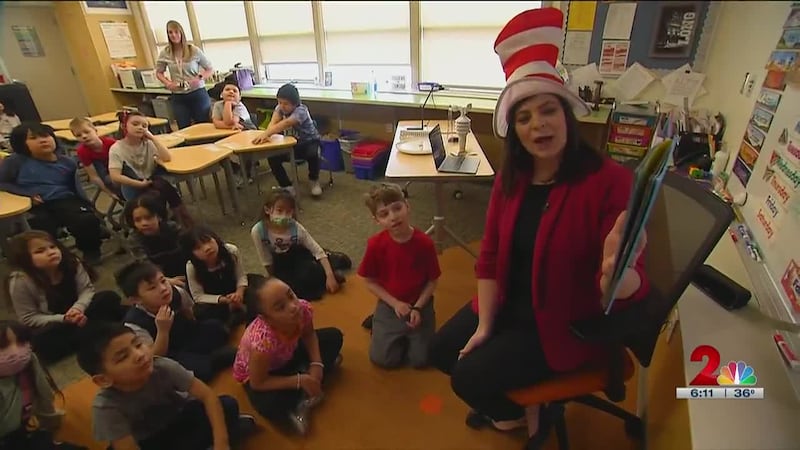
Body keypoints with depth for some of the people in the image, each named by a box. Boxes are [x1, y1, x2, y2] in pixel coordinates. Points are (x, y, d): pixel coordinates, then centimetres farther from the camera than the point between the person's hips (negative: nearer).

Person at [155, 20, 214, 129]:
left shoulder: (194, 50, -4)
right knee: (184, 129, 6)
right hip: (178, 97, 2)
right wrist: (167, 83, -5)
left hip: (198, 94, -2)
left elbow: (210, 69, 2)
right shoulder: (165, 54, 3)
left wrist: (200, 78, -15)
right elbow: (159, 73, 14)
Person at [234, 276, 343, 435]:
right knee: (271, 407, -35)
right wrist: (300, 380, -27)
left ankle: (307, 391, -3)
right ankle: (302, 397, -3)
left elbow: (309, 335, -5)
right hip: (256, 374, -6)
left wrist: (316, 364, -18)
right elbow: (258, 383, -28)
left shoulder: (304, 309, -31)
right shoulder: (263, 340, -45)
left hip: (287, 355, 6)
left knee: (334, 336, 2)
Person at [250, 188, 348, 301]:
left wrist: (330, 276, -34)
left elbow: (318, 251, -26)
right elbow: (267, 262, -16)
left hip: (299, 255, 0)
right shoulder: (258, 231, -28)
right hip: (281, 265, 0)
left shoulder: (296, 228, -27)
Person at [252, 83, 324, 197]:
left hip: (310, 142, -5)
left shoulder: (301, 111, -26)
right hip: (292, 143, 6)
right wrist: (266, 135, -47)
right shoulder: (280, 108, -6)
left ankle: (314, 180, -9)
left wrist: (265, 134, -58)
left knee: (312, 154, -37)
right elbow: (273, 122, -24)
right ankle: (287, 187, -4)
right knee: (272, 157, -15)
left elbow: (285, 123, -44)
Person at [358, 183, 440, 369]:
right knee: (383, 359, -3)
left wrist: (417, 308, -16)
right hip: (389, 306, 0)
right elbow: (370, 282, -7)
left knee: (420, 359, -1)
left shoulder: (424, 243, -19)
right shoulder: (376, 245, -19)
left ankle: (407, 337, 28)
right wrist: (395, 303, -14)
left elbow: (432, 281, -7)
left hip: (420, 305, 0)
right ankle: (378, 324, 24)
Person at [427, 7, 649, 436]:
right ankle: (514, 396, 33)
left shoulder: (608, 180, -23)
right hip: (508, 306, 6)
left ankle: (522, 410, 26)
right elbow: (490, 256, -4)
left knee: (468, 377, -10)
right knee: (441, 350, 7)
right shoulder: (509, 178, -5)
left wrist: (616, 273, -49)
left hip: (565, 324, -6)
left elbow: (631, 288, -24)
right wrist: (484, 326, -7)